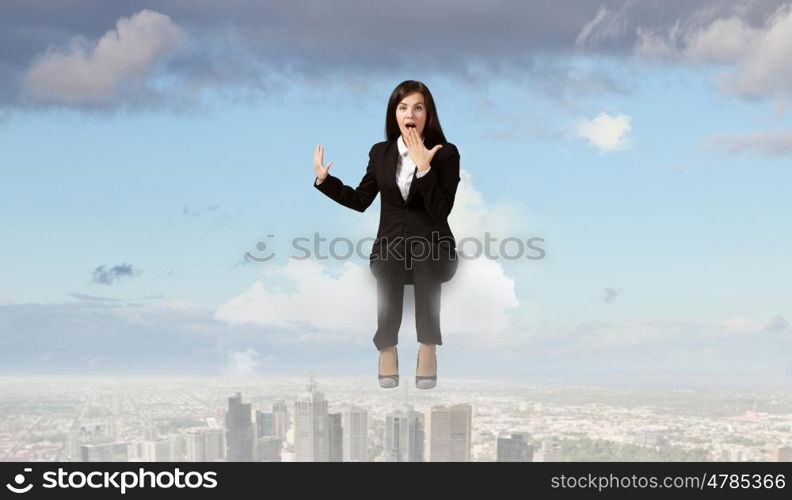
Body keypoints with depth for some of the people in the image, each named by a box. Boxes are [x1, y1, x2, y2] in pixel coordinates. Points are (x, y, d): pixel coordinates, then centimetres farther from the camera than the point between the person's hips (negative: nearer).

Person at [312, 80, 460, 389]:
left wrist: (424, 167, -21)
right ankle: (387, 349, -30)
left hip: (433, 245, -2)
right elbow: (360, 201, 17)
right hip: (390, 244, 2)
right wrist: (324, 179, 8)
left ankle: (428, 349, -36)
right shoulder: (381, 152, 8)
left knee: (424, 254, -38)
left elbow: (440, 212, -13)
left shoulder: (446, 153, -3)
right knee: (389, 260, -35)